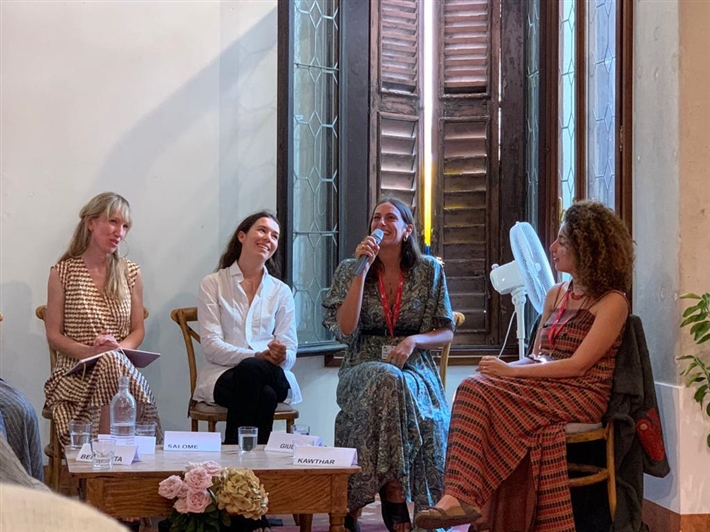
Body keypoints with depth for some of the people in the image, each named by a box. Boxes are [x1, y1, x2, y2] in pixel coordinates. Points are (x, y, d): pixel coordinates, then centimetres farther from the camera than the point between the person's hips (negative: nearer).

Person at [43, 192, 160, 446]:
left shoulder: (130, 272, 13)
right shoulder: (63, 272, 4)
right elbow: (54, 337, 2)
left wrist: (119, 348, -9)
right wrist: (90, 352, -15)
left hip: (121, 364, 2)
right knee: (110, 364, -34)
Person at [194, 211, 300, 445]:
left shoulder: (281, 291, 17)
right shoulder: (213, 284, 9)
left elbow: (290, 352, 8)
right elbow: (211, 345, -3)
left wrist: (282, 356, -18)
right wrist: (256, 355, -19)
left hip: (272, 374, 2)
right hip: (224, 373, -2)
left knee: (250, 370, -37)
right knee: (264, 395, -38)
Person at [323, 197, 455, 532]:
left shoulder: (429, 271, 7)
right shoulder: (350, 269, 5)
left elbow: (446, 333, 9)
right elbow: (345, 330, -8)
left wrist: (413, 341, -13)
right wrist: (362, 270, -11)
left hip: (415, 369, 1)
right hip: (364, 367, 0)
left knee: (394, 384, -37)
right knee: (387, 381, -38)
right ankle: (394, 498, -32)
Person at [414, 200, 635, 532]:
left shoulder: (611, 302, -4)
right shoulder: (555, 295, 19)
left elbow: (578, 365, -13)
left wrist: (513, 371, -16)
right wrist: (509, 369, -5)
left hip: (582, 395, -7)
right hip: (544, 388, 7)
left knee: (479, 393, -28)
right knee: (473, 388, -25)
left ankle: (461, 496, -34)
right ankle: (460, 497, -37)